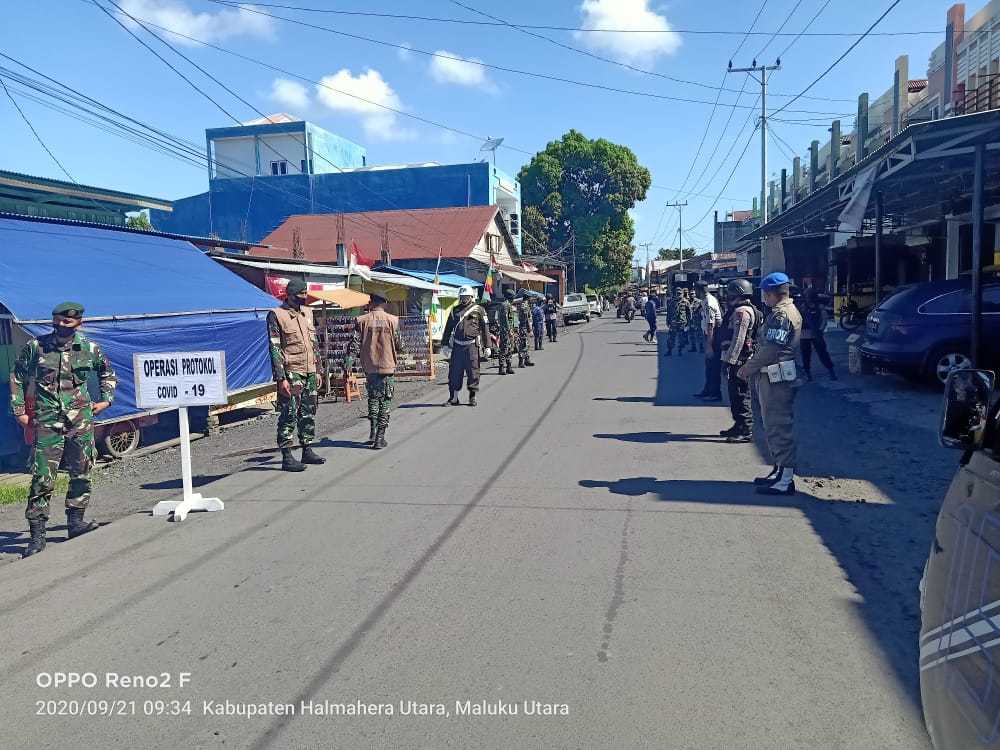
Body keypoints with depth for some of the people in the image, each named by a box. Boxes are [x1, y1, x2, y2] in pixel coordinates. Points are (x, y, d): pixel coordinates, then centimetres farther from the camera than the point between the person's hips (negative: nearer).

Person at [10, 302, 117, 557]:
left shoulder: (91, 348, 2)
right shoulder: (35, 346, -1)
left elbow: (107, 373, 19)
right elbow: (17, 377, 10)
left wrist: (106, 400, 9)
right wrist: (19, 409, 6)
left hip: (81, 420, 2)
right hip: (47, 421, -2)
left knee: (81, 473, 8)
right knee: (42, 477, -3)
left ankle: (75, 522, 22)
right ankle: (37, 534, 4)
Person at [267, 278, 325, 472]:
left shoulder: (307, 313, 13)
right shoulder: (276, 315, -8)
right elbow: (274, 349, -12)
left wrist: (317, 370, 15)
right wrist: (281, 378, -16)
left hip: (310, 372, 7)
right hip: (291, 374, -7)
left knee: (309, 414, 12)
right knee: (289, 416, -4)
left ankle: (307, 451, 23)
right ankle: (287, 458, 1)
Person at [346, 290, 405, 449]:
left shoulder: (362, 320, -3)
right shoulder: (392, 320, -5)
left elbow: (354, 345, -5)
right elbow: (399, 345, 0)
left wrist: (348, 365, -1)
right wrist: (403, 350, 22)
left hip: (369, 367, 2)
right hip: (387, 366, -1)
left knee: (373, 397, 20)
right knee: (385, 400, 6)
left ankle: (373, 429, 10)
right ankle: (380, 437, 4)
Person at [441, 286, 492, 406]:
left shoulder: (479, 310, 4)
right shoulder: (455, 310, 14)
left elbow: (485, 328, 3)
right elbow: (448, 328, 19)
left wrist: (487, 346, -2)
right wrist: (446, 344, 14)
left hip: (472, 345, -3)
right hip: (457, 345, 3)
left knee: (473, 372, 1)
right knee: (454, 372, 3)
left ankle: (472, 397, 12)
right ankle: (453, 398, 11)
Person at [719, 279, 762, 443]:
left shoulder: (742, 312, -15)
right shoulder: (738, 311, 18)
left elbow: (738, 340, -22)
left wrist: (730, 361, -23)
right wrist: (728, 359, 21)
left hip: (739, 361, -11)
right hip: (737, 360, 11)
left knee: (741, 396, -7)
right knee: (735, 395, 17)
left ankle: (746, 432, -4)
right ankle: (739, 426, 27)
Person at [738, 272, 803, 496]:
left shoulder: (781, 315, -16)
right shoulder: (788, 311, 17)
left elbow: (770, 350, -21)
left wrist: (748, 369, -10)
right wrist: (752, 365, 10)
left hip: (776, 378, -11)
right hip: (773, 377, 11)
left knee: (779, 426, -7)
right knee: (774, 425, 17)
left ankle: (785, 479, -2)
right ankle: (780, 470, 26)